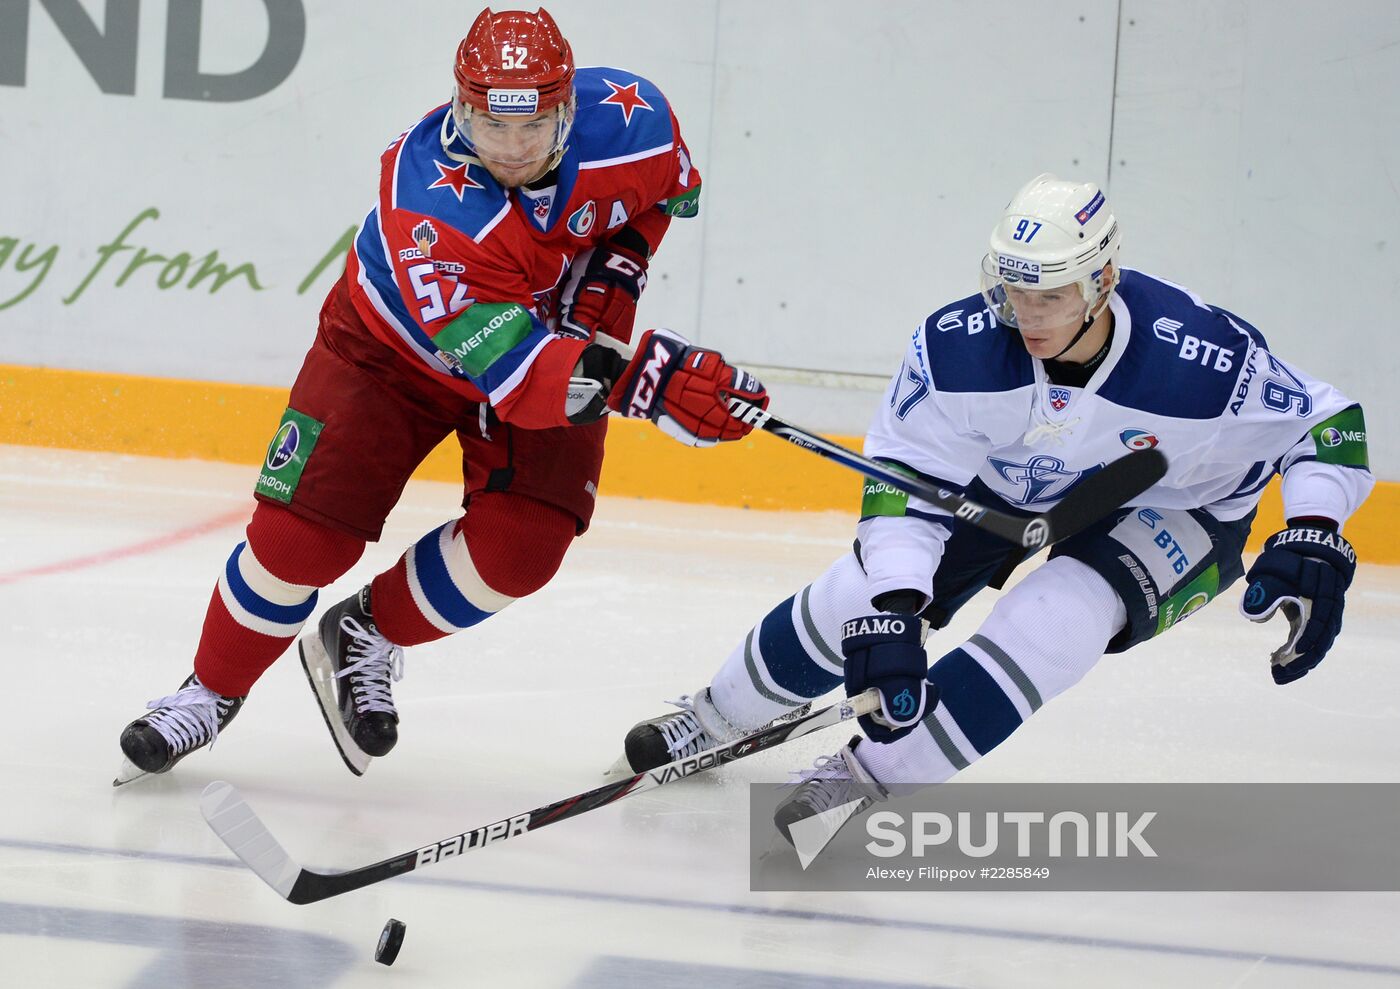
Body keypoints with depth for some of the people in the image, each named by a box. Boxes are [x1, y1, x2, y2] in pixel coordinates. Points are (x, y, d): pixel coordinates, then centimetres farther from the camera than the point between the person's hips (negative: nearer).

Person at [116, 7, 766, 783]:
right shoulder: (425, 200, -40)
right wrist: (647, 379, -58)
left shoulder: (629, 120, -28)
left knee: (522, 540, -16)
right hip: (395, 343, -3)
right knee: (303, 533, -9)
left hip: (554, 333, 3)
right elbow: (510, 372, -46)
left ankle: (366, 640, 11)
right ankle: (212, 691, 17)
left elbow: (669, 186, 1)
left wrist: (612, 271, -14)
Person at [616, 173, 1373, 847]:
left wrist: (1312, 540, -37)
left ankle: (873, 772, -16)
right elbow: (902, 478, -25)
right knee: (858, 596, -3)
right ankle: (720, 715, 25)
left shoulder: (1206, 359, -37)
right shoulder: (962, 345, -32)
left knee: (1049, 622, -29)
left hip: (1169, 506, -2)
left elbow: (1328, 425, -22)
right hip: (1010, 481, 3)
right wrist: (889, 610, -37)